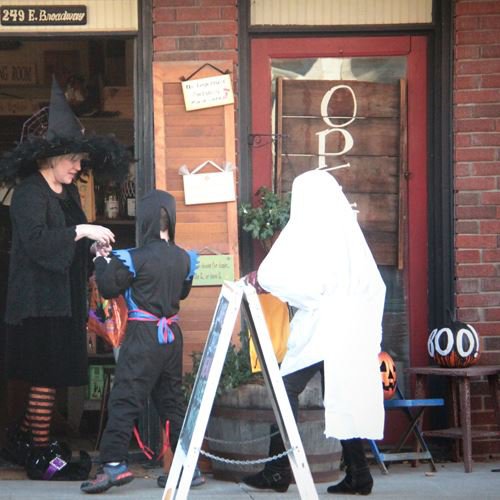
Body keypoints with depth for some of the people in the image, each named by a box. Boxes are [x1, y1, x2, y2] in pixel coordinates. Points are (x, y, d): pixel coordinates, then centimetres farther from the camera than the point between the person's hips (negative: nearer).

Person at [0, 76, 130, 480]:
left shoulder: (66, 193, 15)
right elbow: (36, 241, -26)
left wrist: (94, 246, 5)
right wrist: (82, 232, -25)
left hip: (62, 301, 9)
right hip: (40, 304, -9)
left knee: (46, 378, 12)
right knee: (47, 377, -4)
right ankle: (41, 456, 4)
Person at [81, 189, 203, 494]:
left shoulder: (134, 259, -14)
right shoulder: (183, 259, 4)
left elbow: (108, 288, -4)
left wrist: (101, 261, 12)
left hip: (143, 335, -6)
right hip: (172, 335, 6)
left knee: (124, 400, -5)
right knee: (173, 400, 13)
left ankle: (114, 464, -12)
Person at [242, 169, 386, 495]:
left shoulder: (306, 227, -5)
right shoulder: (349, 228, 13)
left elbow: (274, 272, -16)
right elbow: (374, 285, 13)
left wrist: (260, 280, 3)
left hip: (317, 328, -6)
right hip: (353, 331, 6)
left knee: (286, 391, 2)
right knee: (345, 396, 8)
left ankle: (278, 471, 0)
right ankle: (358, 474, 4)